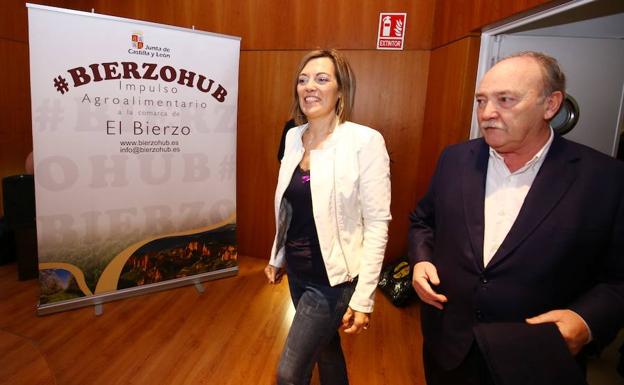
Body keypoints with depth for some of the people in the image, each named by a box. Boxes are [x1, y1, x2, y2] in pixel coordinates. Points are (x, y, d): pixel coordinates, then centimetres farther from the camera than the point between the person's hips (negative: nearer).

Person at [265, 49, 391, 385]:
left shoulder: (365, 141, -18)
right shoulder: (293, 136, 2)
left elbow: (377, 223, -17)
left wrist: (363, 298, -18)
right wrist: (277, 256, 16)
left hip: (334, 278, -6)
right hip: (298, 272, 6)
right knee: (325, 348, 25)